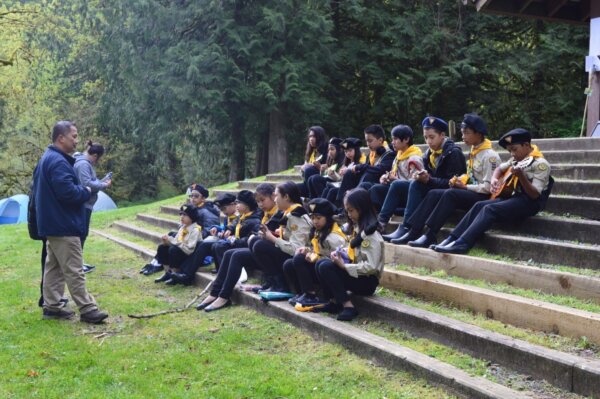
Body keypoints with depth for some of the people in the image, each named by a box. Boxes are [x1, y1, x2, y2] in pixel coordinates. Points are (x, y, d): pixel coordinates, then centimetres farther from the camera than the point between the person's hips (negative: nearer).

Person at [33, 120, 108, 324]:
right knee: (74, 270, -7)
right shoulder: (58, 161, -20)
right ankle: (87, 309, -3)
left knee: (54, 266, 14)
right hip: (63, 225, -11)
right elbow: (67, 192, -28)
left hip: (52, 223, 11)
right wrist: (87, 191, -8)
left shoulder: (47, 159, 15)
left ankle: (52, 306, 19)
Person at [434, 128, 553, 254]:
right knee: (480, 205, -9)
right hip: (515, 196, 8)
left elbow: (535, 195, -20)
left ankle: (462, 244, -33)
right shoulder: (517, 159, 12)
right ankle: (452, 239, -14)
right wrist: (494, 179, 5)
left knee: (490, 209, -25)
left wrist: (520, 176, -34)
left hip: (530, 202, -8)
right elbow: (500, 168, 27)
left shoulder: (541, 164, -13)